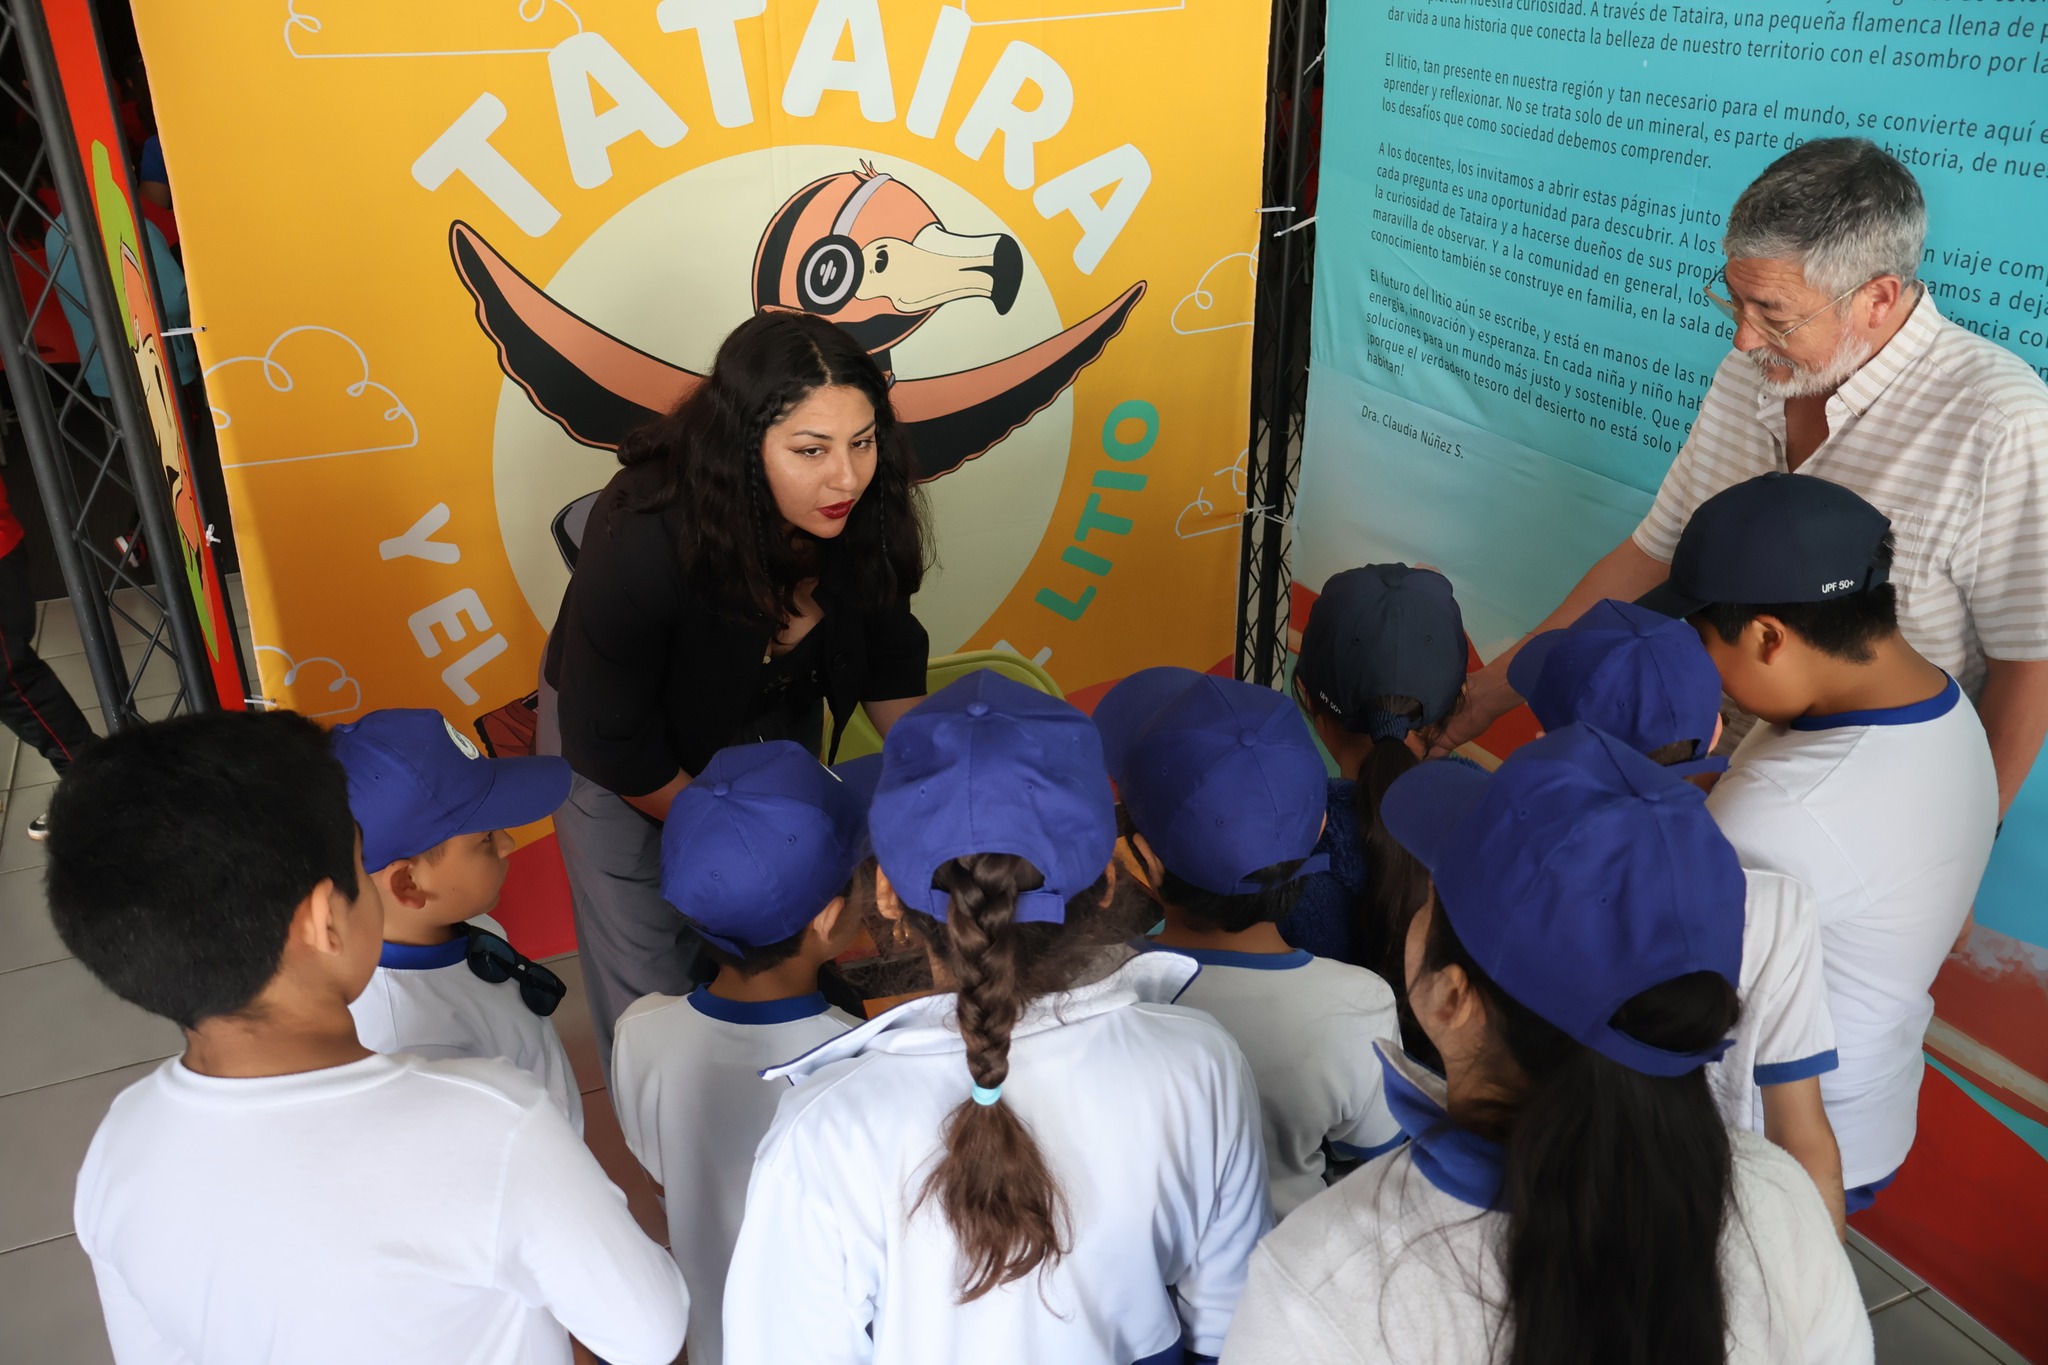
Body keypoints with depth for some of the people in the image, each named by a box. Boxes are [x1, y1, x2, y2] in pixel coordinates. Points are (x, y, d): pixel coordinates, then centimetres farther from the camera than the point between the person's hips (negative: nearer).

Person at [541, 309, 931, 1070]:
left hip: (775, 731, 4)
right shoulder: (641, 546, -38)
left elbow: (888, 663, -7)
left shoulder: (864, 515, -26)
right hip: (626, 758, -4)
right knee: (655, 990, 5)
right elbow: (613, 746, -25)